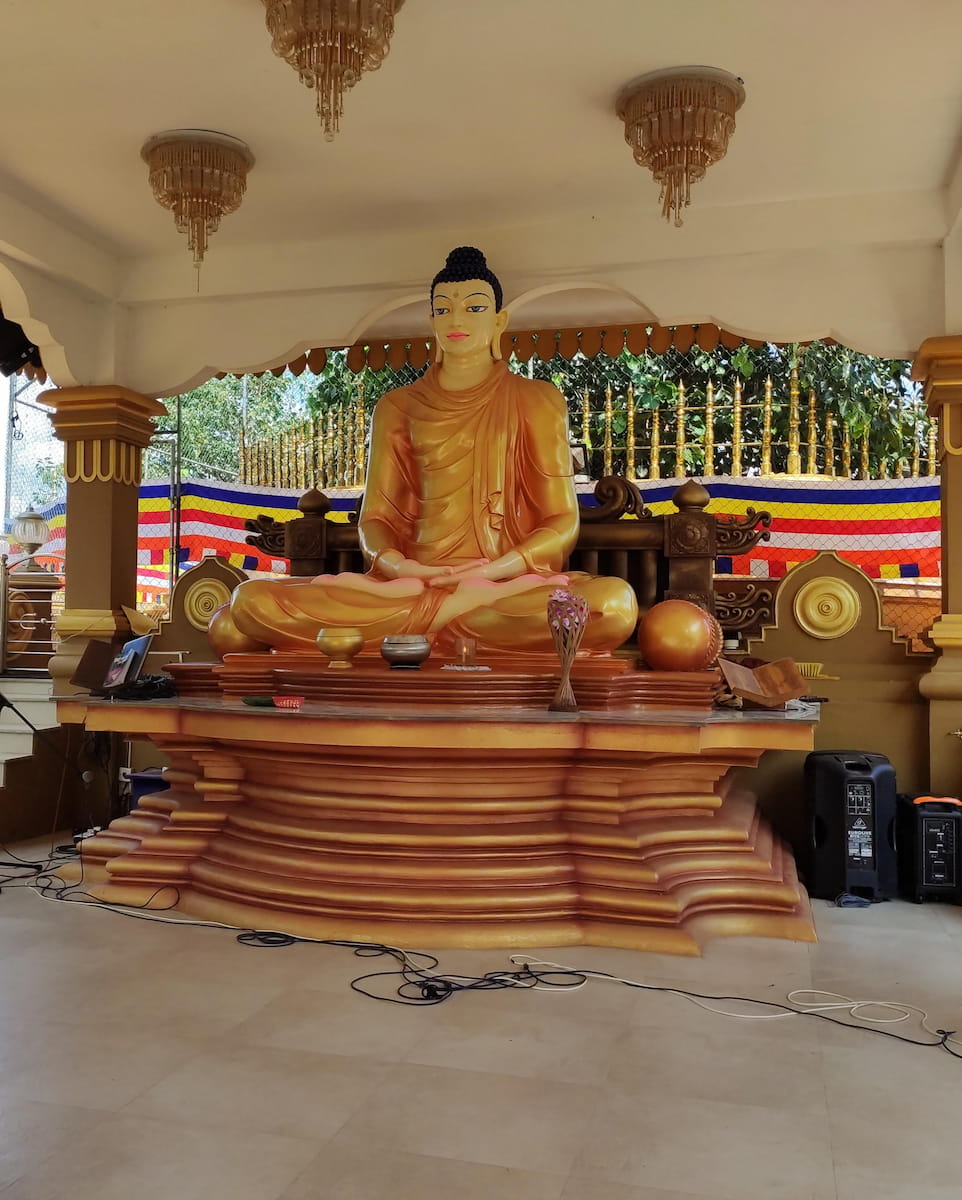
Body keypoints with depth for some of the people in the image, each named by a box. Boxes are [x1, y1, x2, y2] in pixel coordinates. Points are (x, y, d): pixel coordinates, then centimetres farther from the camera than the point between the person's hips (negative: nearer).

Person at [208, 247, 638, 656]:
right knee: (252, 603, -20)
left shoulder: (535, 401, 10)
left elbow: (562, 523, 4)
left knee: (616, 602, -36)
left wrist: (493, 571, -15)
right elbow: (375, 517, 10)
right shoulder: (397, 407, 16)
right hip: (415, 577, 0)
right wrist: (396, 565, -14)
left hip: (511, 582, 1)